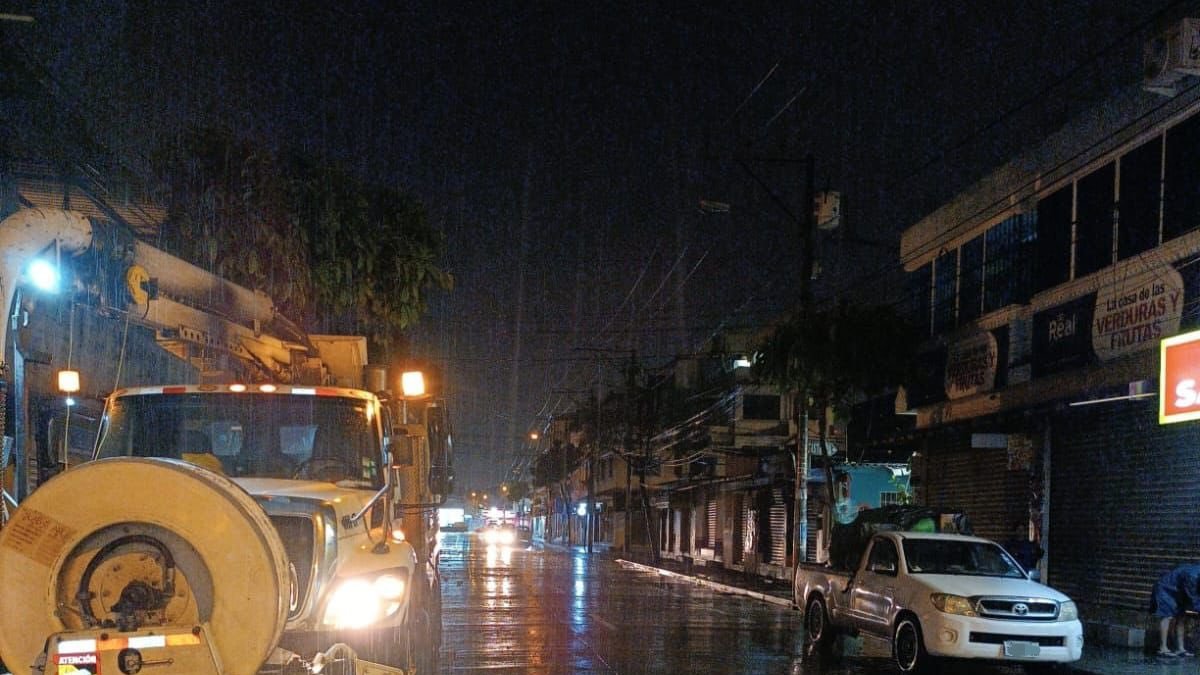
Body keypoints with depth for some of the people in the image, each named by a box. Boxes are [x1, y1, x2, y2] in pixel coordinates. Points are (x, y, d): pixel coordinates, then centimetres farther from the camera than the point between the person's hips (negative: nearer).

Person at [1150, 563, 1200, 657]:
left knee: (1180, 618, 5)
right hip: (1165, 589, -9)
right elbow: (1192, 599, -27)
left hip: (1176, 592, 9)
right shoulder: (1192, 576, -34)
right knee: (1167, 617, -16)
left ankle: (1180, 648, 5)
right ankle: (1163, 649, -18)